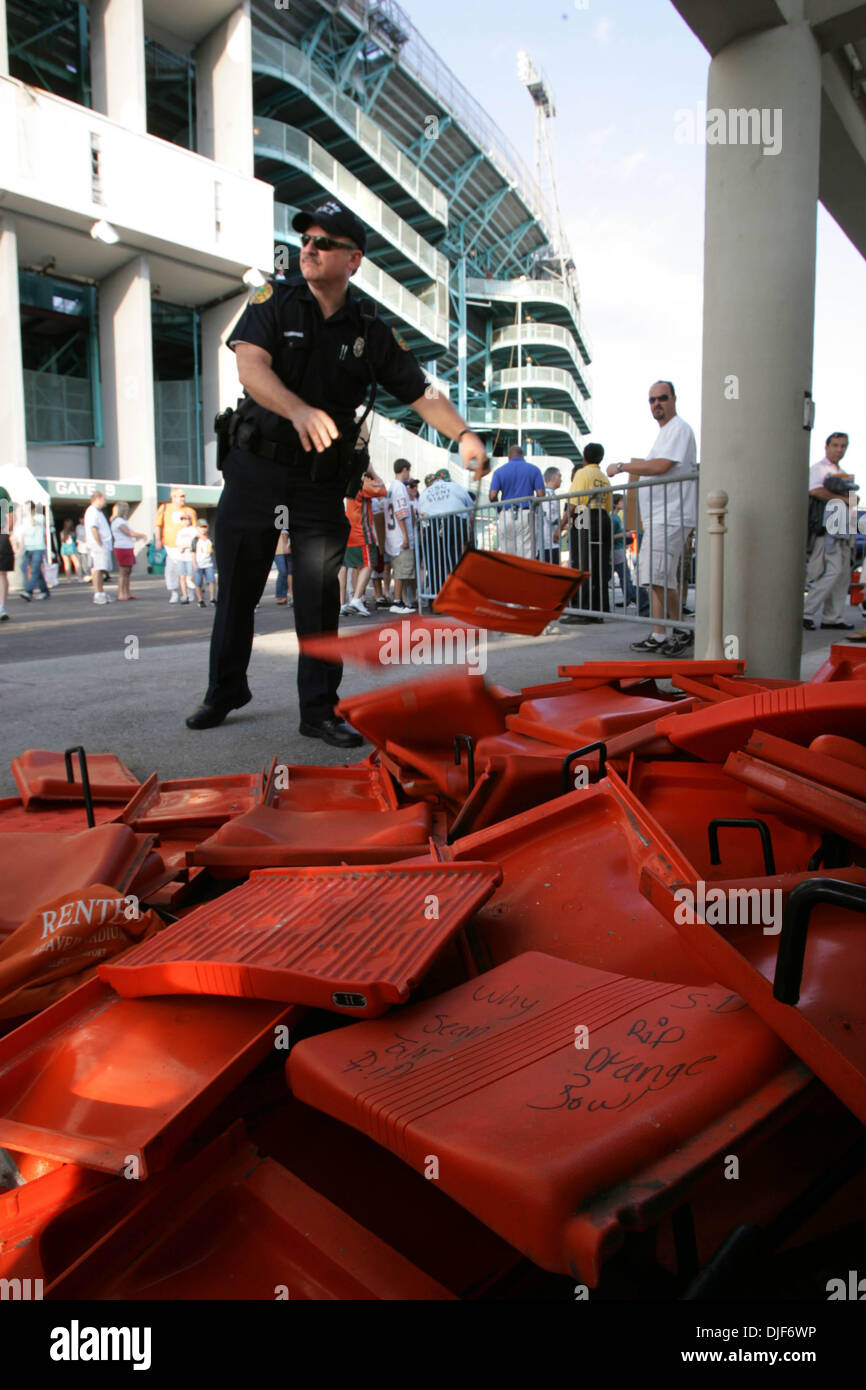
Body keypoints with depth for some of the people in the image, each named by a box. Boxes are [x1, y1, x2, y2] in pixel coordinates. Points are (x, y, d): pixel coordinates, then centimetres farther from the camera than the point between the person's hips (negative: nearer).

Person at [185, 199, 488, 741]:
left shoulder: (372, 331, 3)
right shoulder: (275, 300, -1)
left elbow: (423, 394, 1)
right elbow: (250, 366, -19)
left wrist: (465, 435, -19)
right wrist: (299, 411, -38)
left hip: (322, 478, 0)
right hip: (256, 465, 0)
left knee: (320, 598, -5)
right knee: (237, 587, 8)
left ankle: (320, 709, 5)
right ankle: (226, 690, 26)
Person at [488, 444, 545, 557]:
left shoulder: (500, 471, 5)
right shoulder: (534, 469, 5)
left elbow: (492, 496, -5)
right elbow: (540, 495, -3)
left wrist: (500, 509, 13)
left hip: (506, 514, 1)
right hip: (526, 514, -1)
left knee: (507, 553, 8)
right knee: (525, 553, 0)